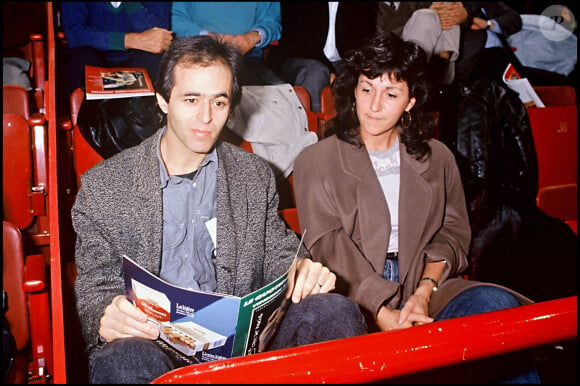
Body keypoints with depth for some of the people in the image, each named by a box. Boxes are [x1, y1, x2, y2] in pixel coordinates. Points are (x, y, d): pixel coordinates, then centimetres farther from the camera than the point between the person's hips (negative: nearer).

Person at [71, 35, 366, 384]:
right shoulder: (103, 186, 1)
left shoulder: (257, 177, 9)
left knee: (336, 312, -21)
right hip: (151, 339, -3)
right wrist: (106, 317, -20)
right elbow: (94, 287, 4)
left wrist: (306, 272, -11)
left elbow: (279, 257, 14)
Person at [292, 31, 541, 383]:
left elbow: (453, 232, 10)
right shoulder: (316, 162, 4)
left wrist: (423, 293, -9)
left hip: (425, 286, 3)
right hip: (355, 298, -2)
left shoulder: (437, 158, 15)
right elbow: (329, 248, -6)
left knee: (496, 303, -25)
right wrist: (384, 315, -16)